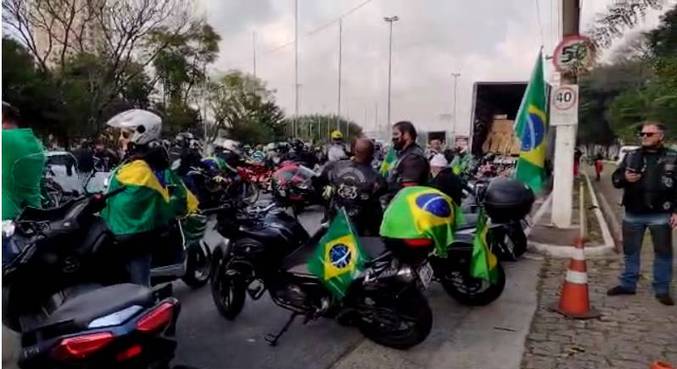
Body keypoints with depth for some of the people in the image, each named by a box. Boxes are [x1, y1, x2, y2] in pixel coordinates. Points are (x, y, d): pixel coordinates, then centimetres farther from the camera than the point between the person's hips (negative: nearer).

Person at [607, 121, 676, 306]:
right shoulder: (631, 156, 7)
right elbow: (615, 179, 9)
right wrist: (624, 177, -14)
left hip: (660, 215, -2)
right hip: (633, 214, 2)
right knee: (630, 251, 12)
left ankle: (662, 289, 19)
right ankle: (627, 284, 25)